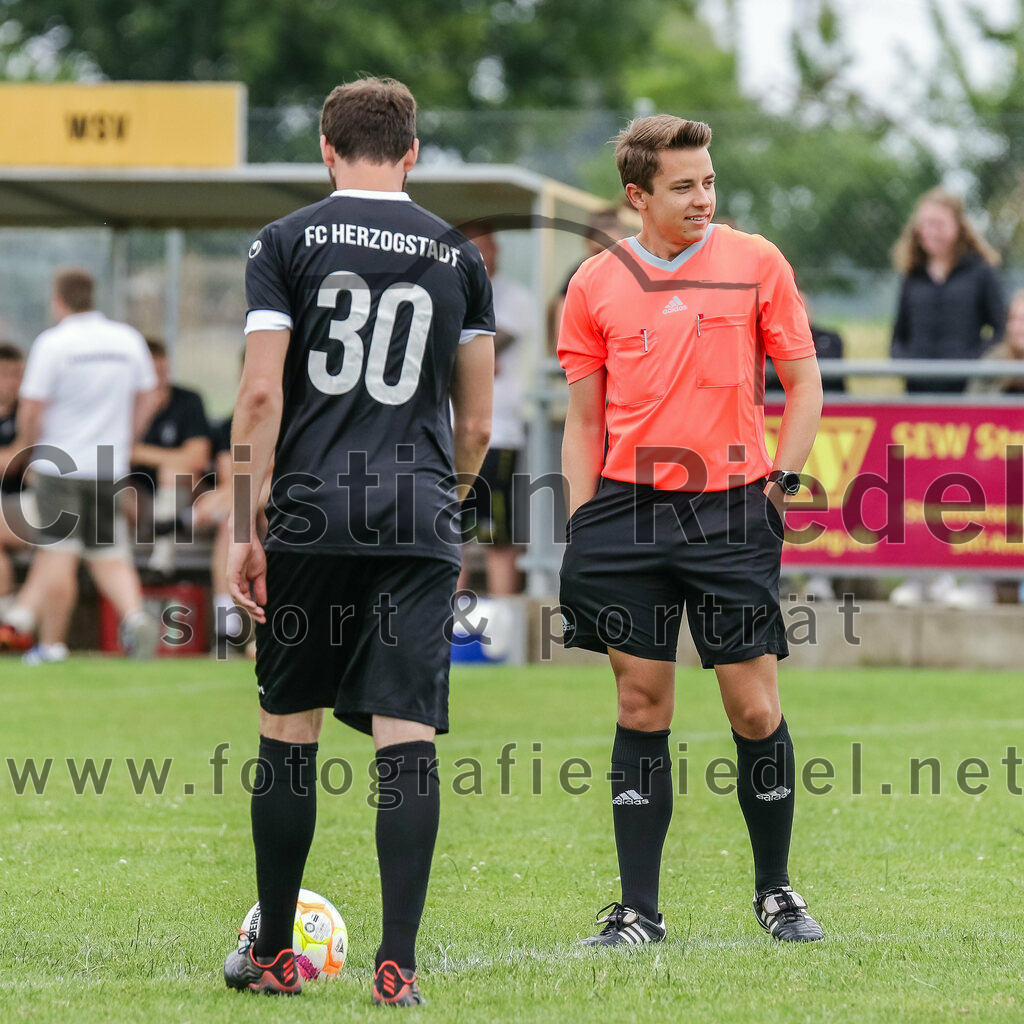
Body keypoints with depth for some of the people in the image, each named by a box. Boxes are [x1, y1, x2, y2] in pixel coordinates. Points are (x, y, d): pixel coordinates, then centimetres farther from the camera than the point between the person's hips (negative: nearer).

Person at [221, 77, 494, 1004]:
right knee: (408, 741, -3)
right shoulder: (458, 255, 9)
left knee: (289, 733, 9)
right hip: (419, 528, 1)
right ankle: (398, 964, -8)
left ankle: (273, 953, 16)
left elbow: (261, 393, -5)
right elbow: (477, 423, 11)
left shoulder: (287, 243, 3)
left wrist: (242, 528, -2)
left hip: (310, 519, -1)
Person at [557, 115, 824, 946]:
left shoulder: (757, 263, 3)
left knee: (756, 710, -1)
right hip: (628, 513, 1)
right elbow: (585, 417, 12)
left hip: (731, 515, -1)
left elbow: (804, 382, 8)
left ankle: (776, 892, 17)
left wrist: (782, 482, -2)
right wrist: (580, 526, 5)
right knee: (642, 710, 2)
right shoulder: (595, 285, 7)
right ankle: (639, 910, 7)